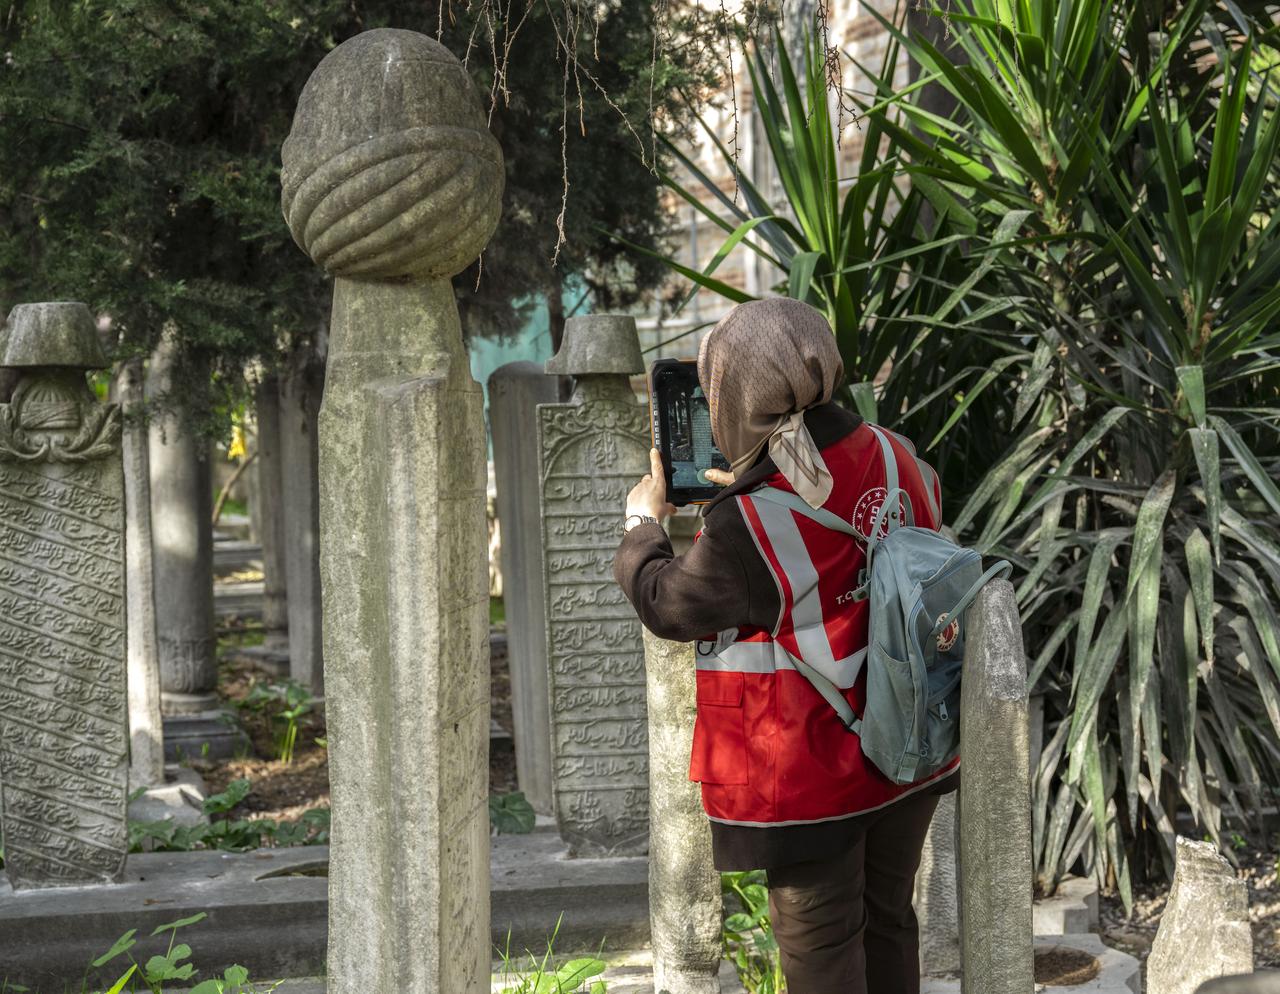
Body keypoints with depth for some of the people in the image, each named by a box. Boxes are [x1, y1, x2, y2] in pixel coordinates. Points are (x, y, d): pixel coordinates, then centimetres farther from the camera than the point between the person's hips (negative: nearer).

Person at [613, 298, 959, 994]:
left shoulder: (746, 526, -24)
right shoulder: (895, 458, -5)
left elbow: (667, 604, -8)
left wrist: (643, 526, 11)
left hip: (808, 773, -6)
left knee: (818, 937, 8)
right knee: (887, 917, 20)